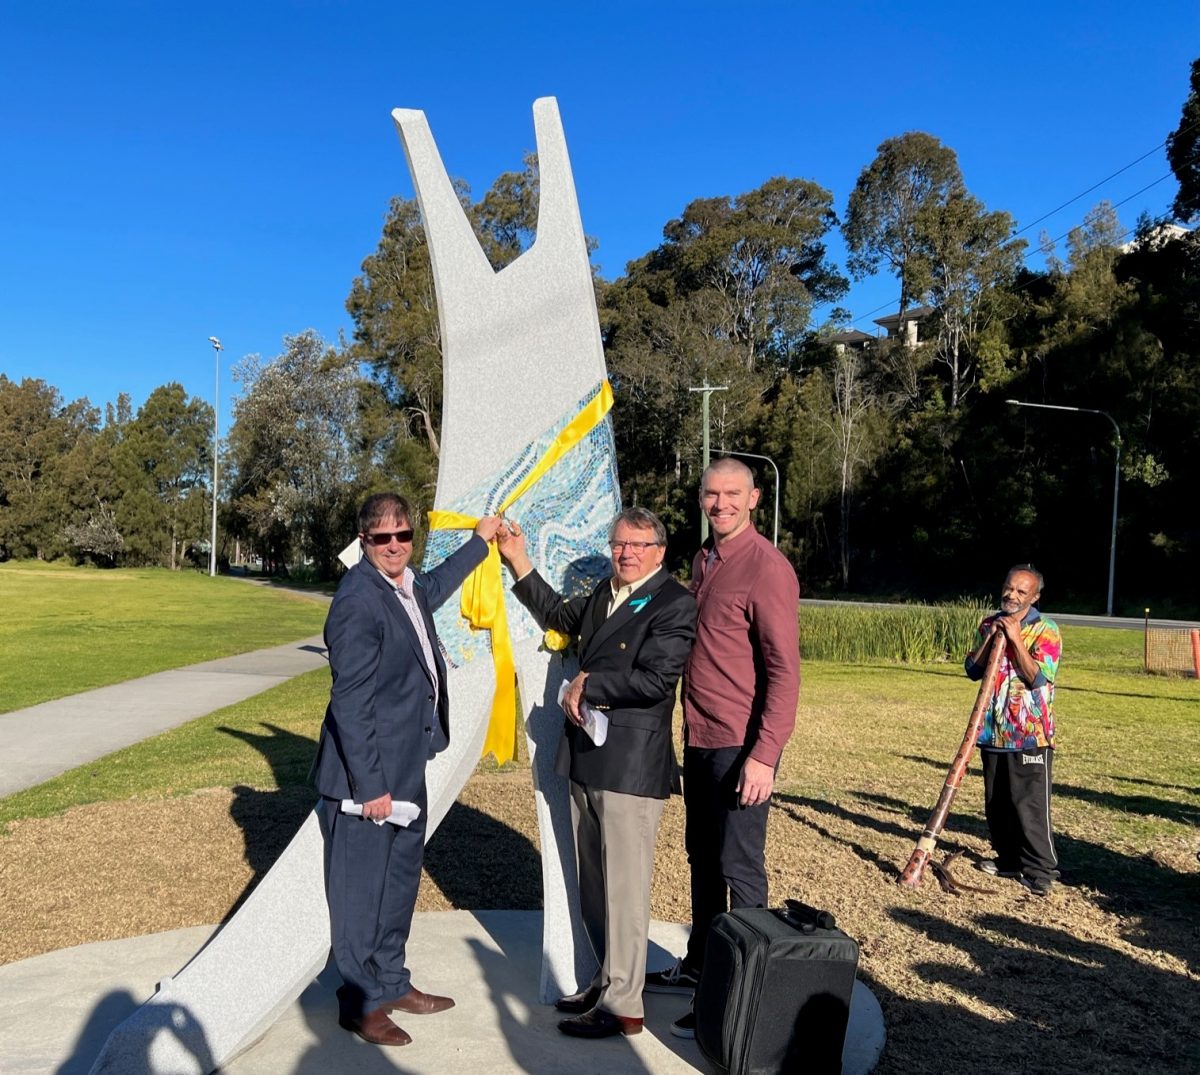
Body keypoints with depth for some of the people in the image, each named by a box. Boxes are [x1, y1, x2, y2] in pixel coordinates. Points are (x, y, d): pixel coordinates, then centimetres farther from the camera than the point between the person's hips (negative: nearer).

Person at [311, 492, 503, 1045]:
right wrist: (370, 783, -21)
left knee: (400, 878, 20)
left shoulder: (407, 588, 6)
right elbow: (351, 702, -22)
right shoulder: (358, 601, -22)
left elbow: (435, 586, 33)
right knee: (361, 887, 6)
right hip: (368, 773, -9)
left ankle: (391, 982, 36)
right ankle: (361, 1003, 22)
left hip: (406, 766, 10)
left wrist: (480, 540, 40)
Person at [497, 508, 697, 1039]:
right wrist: (518, 561, 22)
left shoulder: (675, 605, -12)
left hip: (631, 766, -8)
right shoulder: (604, 593, 13)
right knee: (594, 884, 18)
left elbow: (654, 680, -22)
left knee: (623, 887, 1)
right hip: (586, 758, 8)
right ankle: (608, 980, 33)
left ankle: (622, 1005, 13)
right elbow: (562, 617, 31)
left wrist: (586, 685, -11)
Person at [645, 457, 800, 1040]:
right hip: (699, 738, 8)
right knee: (702, 856, 19)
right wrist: (691, 729, 14)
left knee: (738, 869, 1)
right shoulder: (702, 560, 11)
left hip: (740, 745, -8)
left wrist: (765, 754, -21)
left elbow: (784, 668, -18)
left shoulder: (767, 567, -15)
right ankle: (698, 966, 35)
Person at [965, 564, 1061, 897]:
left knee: (1030, 805, -5)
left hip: (1030, 735, -6)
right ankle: (1007, 858, 28)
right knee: (996, 803, 13)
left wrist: (1015, 638, -20)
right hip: (993, 731, 6)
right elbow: (973, 670, 4)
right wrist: (990, 638, -9)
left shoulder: (1046, 631, -7)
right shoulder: (989, 625, 9)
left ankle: (1040, 870, 4)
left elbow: (1037, 677, -17)